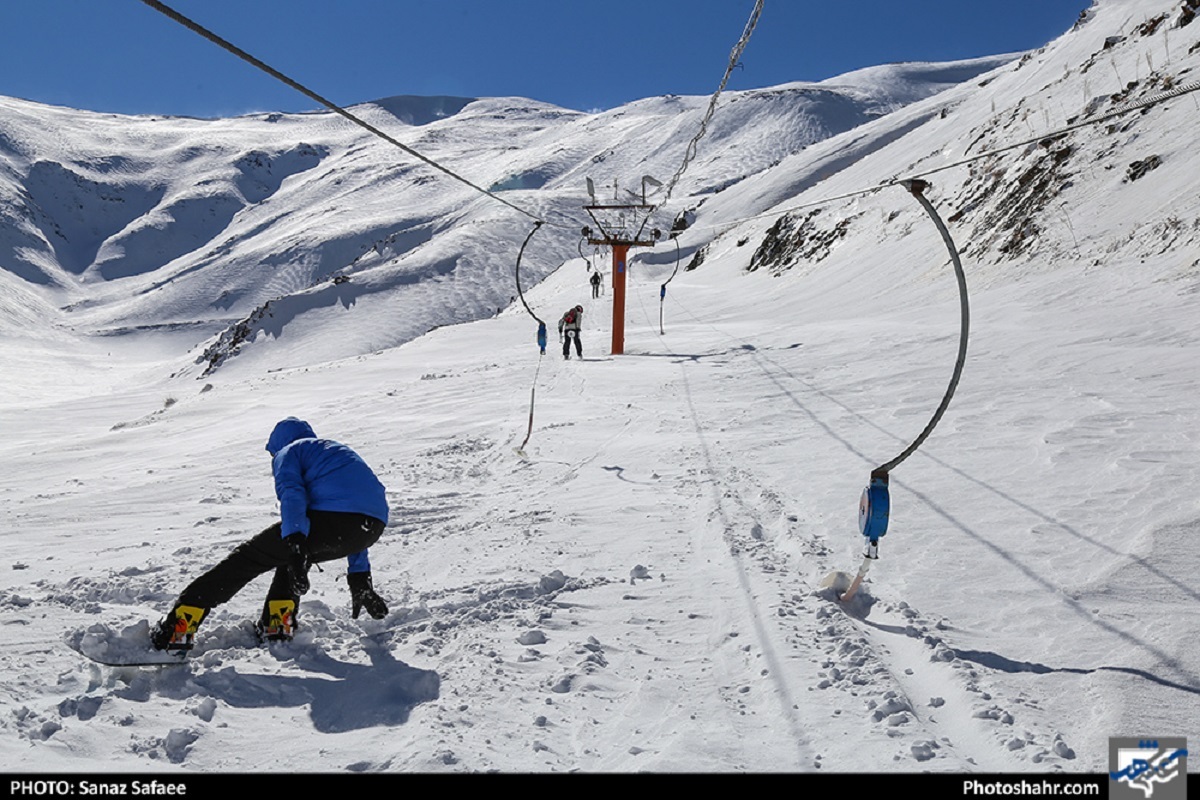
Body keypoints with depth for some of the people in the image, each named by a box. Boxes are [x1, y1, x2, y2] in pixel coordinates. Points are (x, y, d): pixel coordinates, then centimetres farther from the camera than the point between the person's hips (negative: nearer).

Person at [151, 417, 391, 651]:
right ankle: (276, 629, 23)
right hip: (374, 526, 7)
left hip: (333, 517, -7)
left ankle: (178, 628, 3)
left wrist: (295, 546, -17)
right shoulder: (338, 451, 41)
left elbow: (292, 494, -4)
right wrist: (359, 578, 42)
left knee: (248, 557, 7)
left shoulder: (289, 451, 20)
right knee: (290, 553, 32)